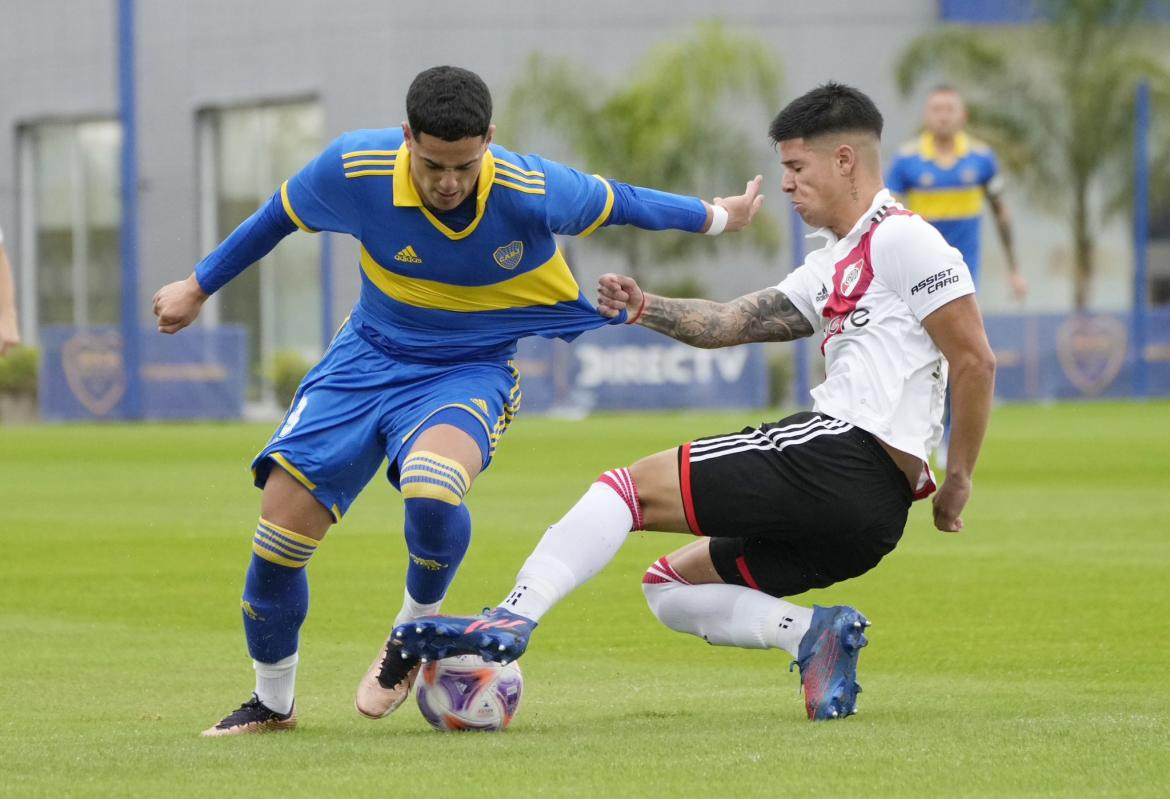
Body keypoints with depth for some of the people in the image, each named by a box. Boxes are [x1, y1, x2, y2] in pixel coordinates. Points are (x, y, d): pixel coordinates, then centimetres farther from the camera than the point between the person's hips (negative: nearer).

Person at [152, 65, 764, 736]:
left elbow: (617, 203, -2)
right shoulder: (353, 168, -19)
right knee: (284, 516, -10)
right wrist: (198, 289, 14)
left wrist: (716, 216, 16)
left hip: (471, 371, -2)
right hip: (368, 356, 3)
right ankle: (272, 705, 15)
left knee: (430, 488, -36)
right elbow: (279, 216, 2)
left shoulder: (533, 193, -23)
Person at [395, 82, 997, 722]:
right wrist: (644, 309, 2)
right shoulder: (833, 266, 27)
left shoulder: (901, 239, -3)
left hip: (841, 451, -10)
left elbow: (976, 361, -9)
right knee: (669, 588, 16)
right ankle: (814, 633, -7)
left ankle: (511, 620, -23)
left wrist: (959, 478, -8)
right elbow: (731, 322, 19)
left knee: (634, 486, -9)